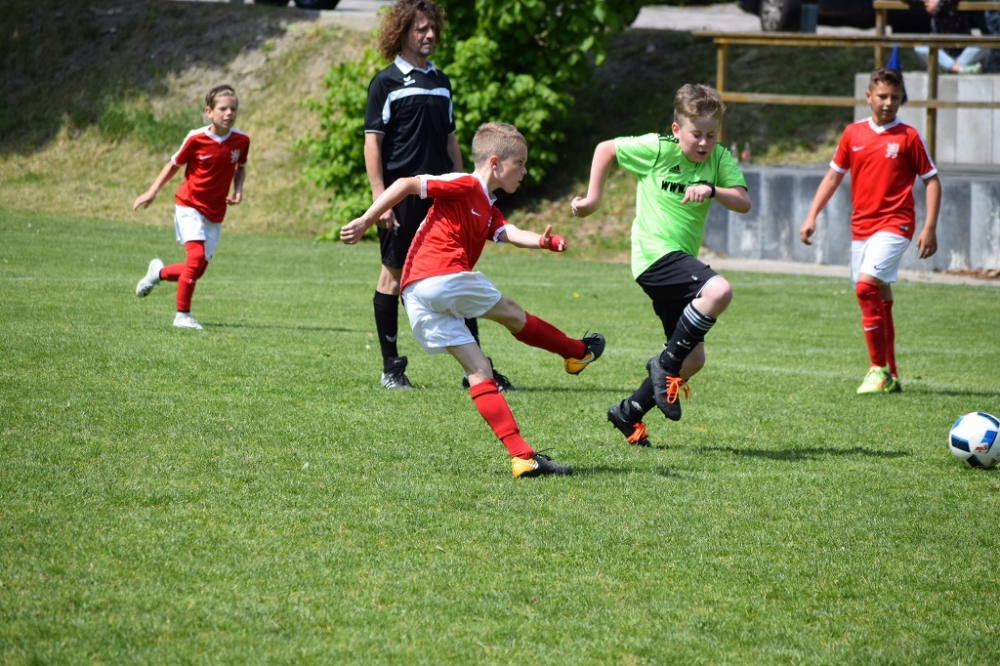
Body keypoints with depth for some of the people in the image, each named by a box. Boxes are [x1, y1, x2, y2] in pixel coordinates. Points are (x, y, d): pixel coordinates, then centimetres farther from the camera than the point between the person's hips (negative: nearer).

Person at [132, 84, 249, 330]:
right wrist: (152, 192, 0)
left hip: (215, 213, 5)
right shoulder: (196, 139, -14)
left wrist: (238, 190, -3)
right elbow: (174, 164, 0)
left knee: (197, 270, 6)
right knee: (196, 255, -22)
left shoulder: (241, 141, -4)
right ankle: (182, 315, -10)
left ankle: (159, 272, 37)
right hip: (190, 205, -5)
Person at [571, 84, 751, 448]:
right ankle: (666, 364, -19)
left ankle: (629, 412, 26)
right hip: (655, 254, -7)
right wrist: (593, 198, 4)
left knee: (692, 358, 11)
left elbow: (743, 202, -7)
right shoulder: (657, 148, -9)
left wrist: (712, 190, -24)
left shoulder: (720, 159, 2)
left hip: (680, 260, 7)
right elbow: (605, 149, 3)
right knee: (719, 291, -32)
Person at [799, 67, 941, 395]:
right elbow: (834, 175, 17)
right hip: (860, 227, 5)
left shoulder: (908, 137, -2)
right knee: (879, 299, 10)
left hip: (894, 224, -5)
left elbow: (931, 181, 2)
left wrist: (930, 227, -7)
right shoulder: (853, 134, 8)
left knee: (866, 285, -23)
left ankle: (879, 370, -16)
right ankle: (889, 377, 18)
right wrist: (811, 216, 10)